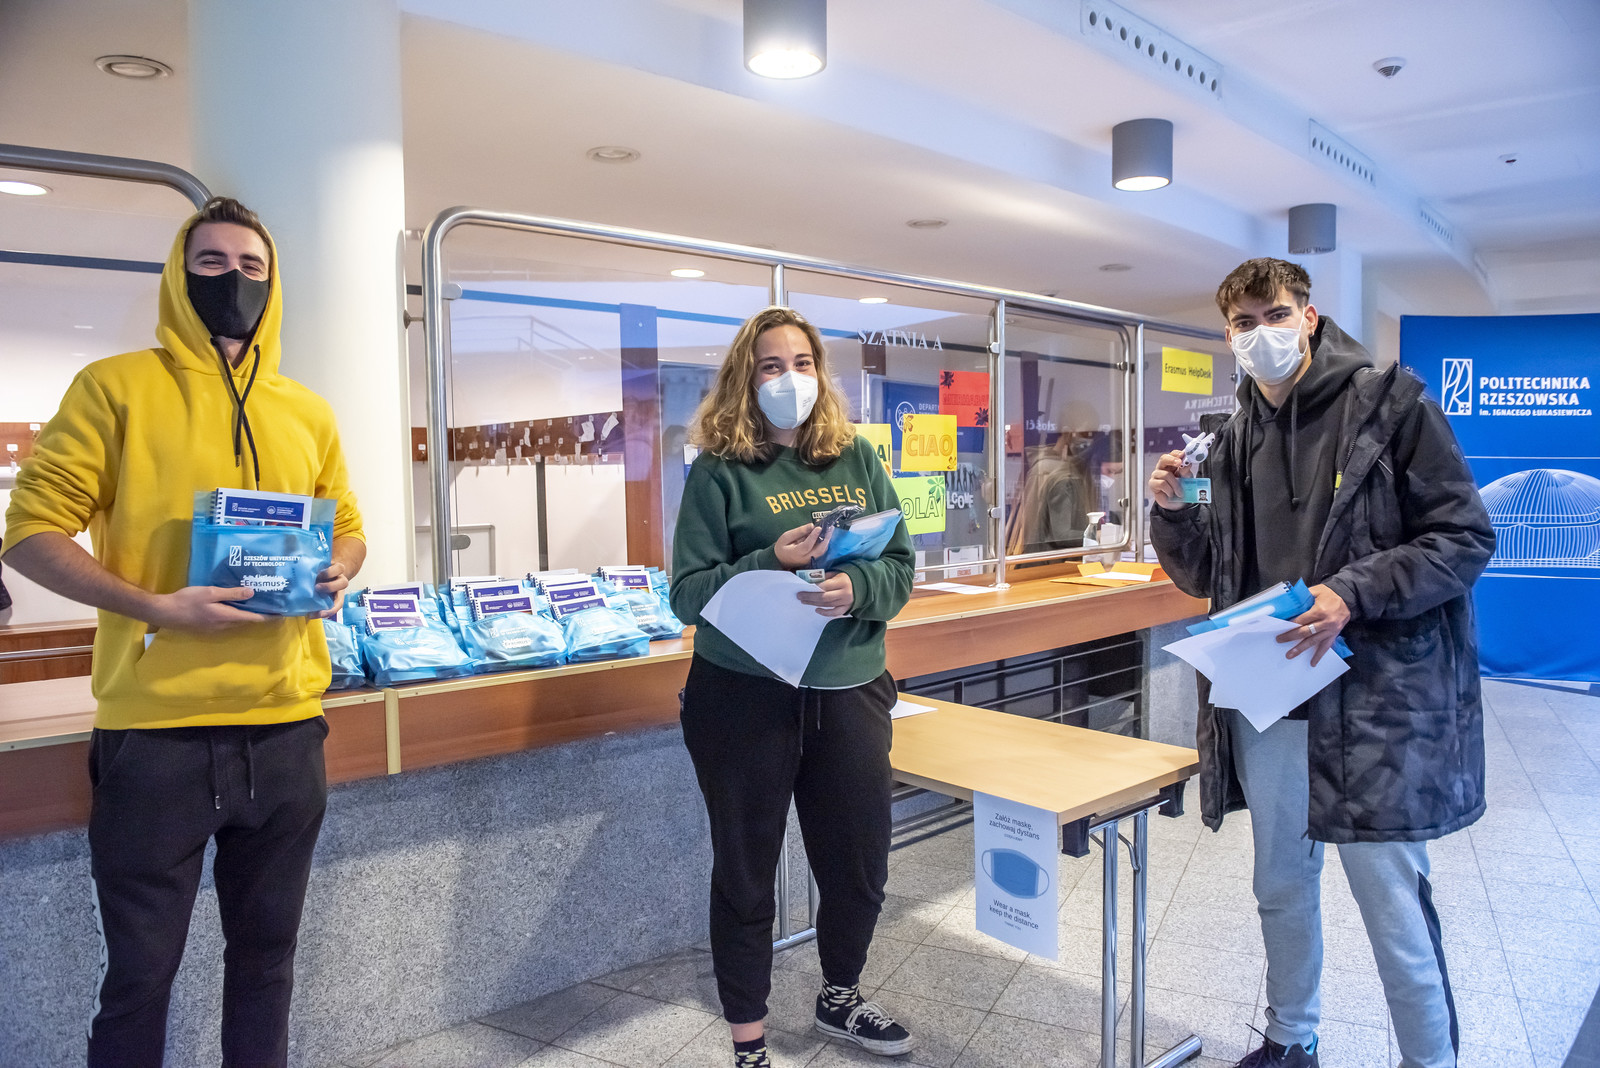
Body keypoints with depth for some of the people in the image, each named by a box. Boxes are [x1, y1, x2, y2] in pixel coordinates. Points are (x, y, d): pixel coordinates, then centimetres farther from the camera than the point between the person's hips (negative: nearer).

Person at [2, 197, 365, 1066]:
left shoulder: (308, 412, 11)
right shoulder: (116, 386, -1)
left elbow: (348, 530, 20)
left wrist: (333, 573, -4)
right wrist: (157, 607, -19)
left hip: (286, 726, 4)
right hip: (156, 732, -3)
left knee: (266, 953, 17)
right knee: (139, 971, 9)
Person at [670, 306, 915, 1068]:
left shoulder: (856, 458, 5)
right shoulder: (720, 471, -5)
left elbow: (901, 569, 3)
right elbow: (689, 593, -10)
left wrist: (856, 589, -18)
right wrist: (772, 565, -24)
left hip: (849, 689, 4)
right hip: (745, 696, -3)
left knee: (860, 863, 16)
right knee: (745, 871, 11)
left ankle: (840, 997, 45)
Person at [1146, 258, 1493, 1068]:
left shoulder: (1388, 402, -6)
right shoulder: (1233, 440, 9)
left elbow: (1467, 537, -8)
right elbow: (1203, 577, 12)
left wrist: (1353, 593, -21)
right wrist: (1171, 513, -6)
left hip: (1376, 698, -5)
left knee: (1392, 899, 2)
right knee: (1281, 887, 18)